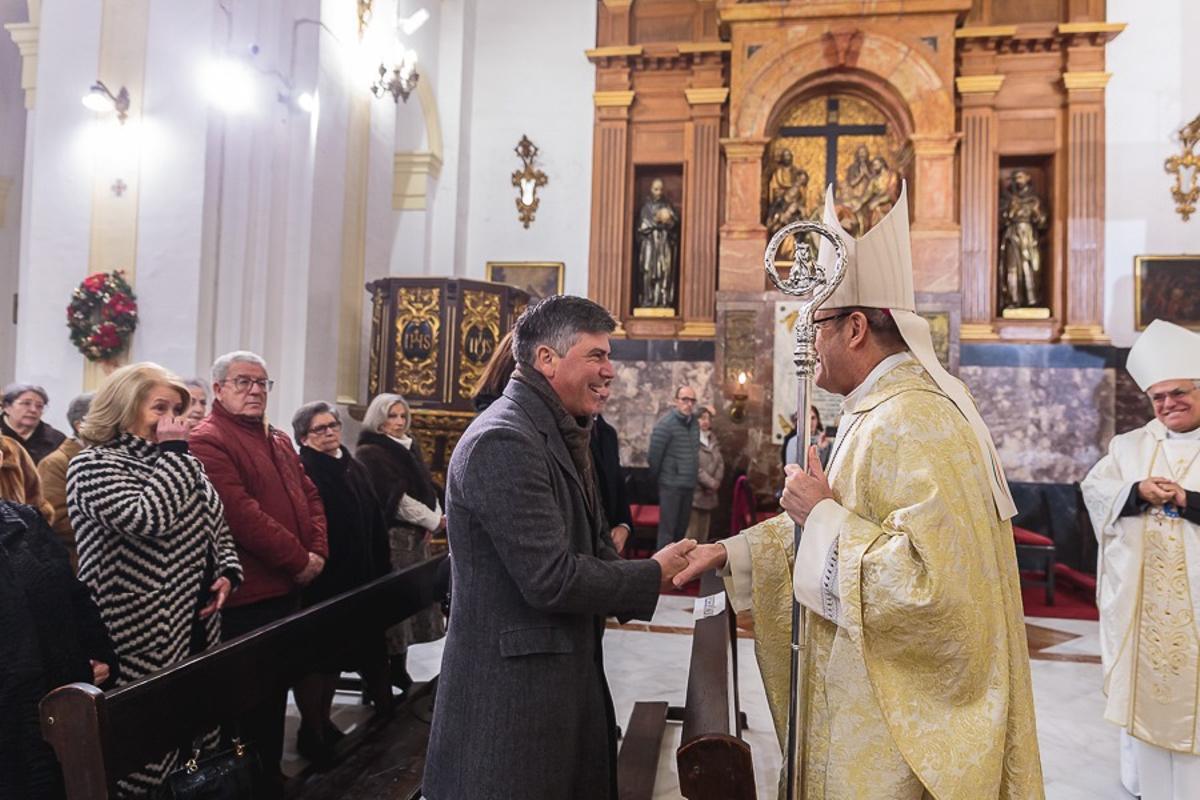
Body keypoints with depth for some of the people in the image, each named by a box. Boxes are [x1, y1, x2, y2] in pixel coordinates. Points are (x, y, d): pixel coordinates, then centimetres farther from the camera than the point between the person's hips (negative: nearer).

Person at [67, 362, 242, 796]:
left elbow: (216, 526, 19)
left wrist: (228, 572, 2)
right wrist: (173, 451, -18)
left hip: (197, 621, 7)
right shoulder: (94, 464, -9)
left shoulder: (175, 462, 14)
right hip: (145, 634, -7)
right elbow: (148, 517, -27)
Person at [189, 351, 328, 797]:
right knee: (247, 704, 6)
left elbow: (310, 497, 15)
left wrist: (318, 551, -2)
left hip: (286, 589, 9)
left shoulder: (279, 441, 15)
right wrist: (299, 561, -18)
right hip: (245, 598, -9)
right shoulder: (206, 441, -13)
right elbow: (240, 512, -23)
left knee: (275, 694, 20)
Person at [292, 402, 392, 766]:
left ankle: (324, 722, 32)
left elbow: (375, 522, 13)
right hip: (318, 581, -7)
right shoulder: (302, 472, -13)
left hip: (354, 579, 7)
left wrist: (380, 569, 13)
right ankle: (311, 732, 19)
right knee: (315, 657, 5)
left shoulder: (354, 468, 10)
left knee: (335, 653, 17)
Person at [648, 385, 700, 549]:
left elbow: (694, 454, 11)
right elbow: (654, 455, -10)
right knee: (667, 530, -2)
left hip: (689, 485, 7)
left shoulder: (694, 423, 8)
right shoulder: (666, 423, -12)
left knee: (682, 529, 14)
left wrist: (693, 477, 8)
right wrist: (654, 479, -2)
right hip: (671, 484, -6)